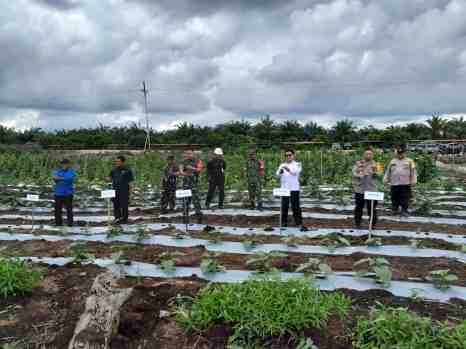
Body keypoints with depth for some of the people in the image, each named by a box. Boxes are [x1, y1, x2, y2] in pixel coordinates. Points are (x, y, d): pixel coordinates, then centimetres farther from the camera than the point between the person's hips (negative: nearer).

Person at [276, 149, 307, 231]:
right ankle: (284, 222, 12)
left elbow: (296, 172, -17)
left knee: (296, 206, -5)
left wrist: (288, 169, -36)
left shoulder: (297, 164, 4)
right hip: (284, 188, 3)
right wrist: (280, 172, -21)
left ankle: (299, 223, 0)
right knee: (284, 206, 4)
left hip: (294, 188, -3)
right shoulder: (282, 165, 14)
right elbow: (277, 175, 3)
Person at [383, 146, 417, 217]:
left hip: (405, 184, -3)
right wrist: (385, 180, 12)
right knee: (395, 199, 8)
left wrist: (413, 181, -7)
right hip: (394, 183, 3)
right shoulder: (392, 161, 15)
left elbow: (413, 171, 1)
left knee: (405, 199, -3)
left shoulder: (409, 161, 7)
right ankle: (394, 210, 20)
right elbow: (388, 171, 17)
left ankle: (404, 211, 4)